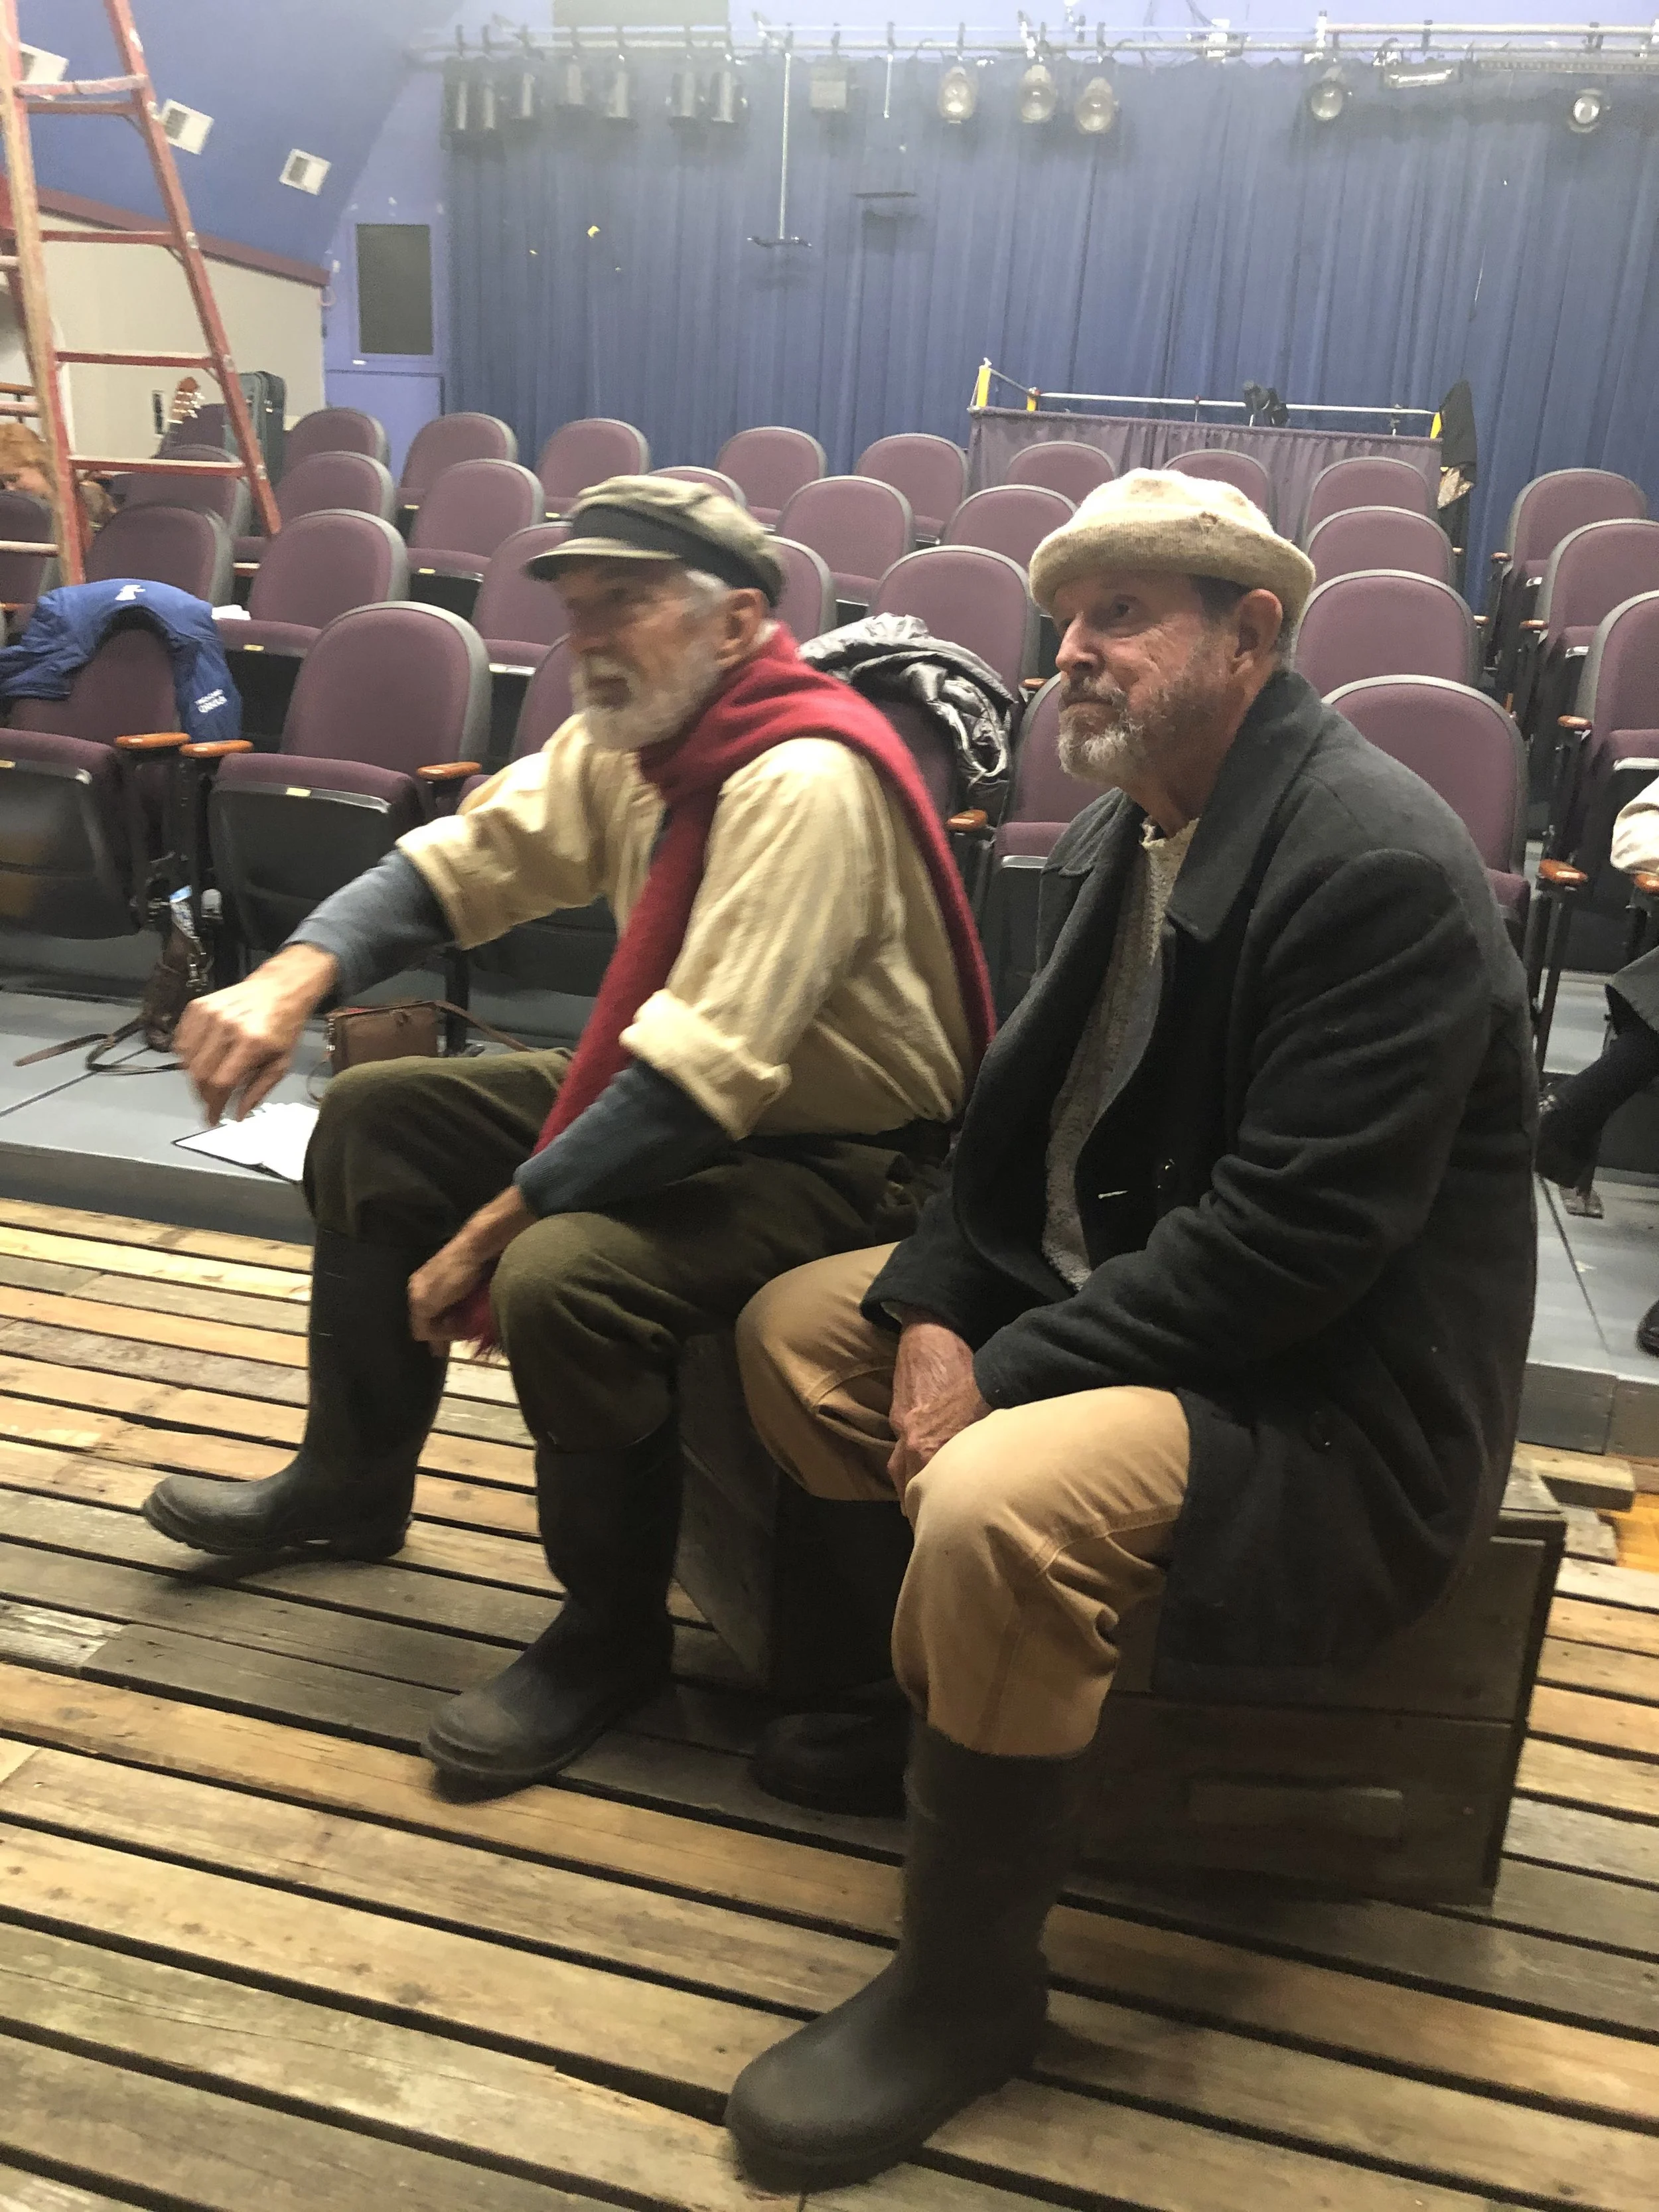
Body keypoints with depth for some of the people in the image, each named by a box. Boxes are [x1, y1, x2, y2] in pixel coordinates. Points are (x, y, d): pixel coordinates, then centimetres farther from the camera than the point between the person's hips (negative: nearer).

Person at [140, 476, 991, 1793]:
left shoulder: (805, 780, -28)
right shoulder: (625, 741, 0)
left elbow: (702, 1077, -33)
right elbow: (460, 862, 1)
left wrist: (490, 1232, -26)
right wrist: (289, 983, -17)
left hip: (846, 1157, -9)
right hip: (679, 1100, 10)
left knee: (562, 1276, -33)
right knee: (375, 1116, 8)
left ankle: (614, 1636, -4)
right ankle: (353, 1484, 24)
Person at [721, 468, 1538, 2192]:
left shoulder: (1381, 868, -22)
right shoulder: (1116, 833, 5)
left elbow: (1291, 1238, -27)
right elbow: (1018, 1115, 9)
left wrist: (1008, 1380, -22)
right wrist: (936, 1310, -7)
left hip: (1331, 1392, -9)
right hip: (1101, 1289, 9)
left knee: (996, 1508, -32)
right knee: (791, 1329, 8)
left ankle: (966, 1986, -6)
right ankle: (915, 1680, 24)